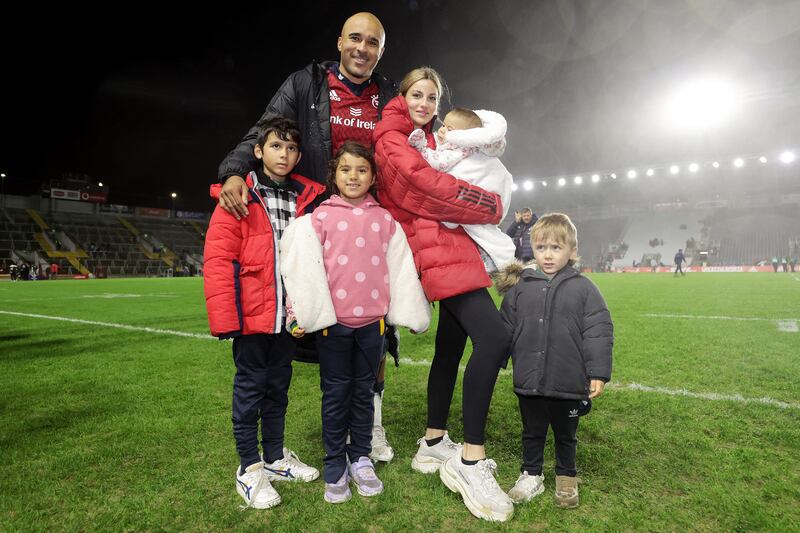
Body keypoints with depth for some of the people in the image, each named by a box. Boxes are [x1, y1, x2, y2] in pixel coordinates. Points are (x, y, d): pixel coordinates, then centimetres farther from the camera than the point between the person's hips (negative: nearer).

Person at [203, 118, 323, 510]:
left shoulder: (308, 198, 8)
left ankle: (276, 458, 34)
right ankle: (249, 468, 24)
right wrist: (225, 317, -15)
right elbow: (218, 260, -11)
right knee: (250, 386, 7)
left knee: (279, 386, 17)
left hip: (288, 314, 5)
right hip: (252, 314, -4)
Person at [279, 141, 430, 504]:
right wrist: (304, 314, -9)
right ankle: (335, 467, 23)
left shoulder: (385, 220, 7)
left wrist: (410, 312, 4)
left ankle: (361, 460, 29)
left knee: (364, 391, 14)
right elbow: (304, 267, -4)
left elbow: (400, 268, 7)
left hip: (372, 320, 2)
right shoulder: (320, 217, 1)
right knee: (335, 393, 9)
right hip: (332, 321, -2)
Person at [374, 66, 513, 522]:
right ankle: (471, 460, -11)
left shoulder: (431, 141, 26)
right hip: (437, 251, -10)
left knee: (451, 346, 11)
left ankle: (434, 445, 24)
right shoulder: (393, 142, -2)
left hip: (454, 250, 10)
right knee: (494, 338, -21)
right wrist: (492, 205, -4)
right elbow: (429, 188, -14)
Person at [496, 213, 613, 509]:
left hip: (568, 384, -1)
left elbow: (599, 332, -5)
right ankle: (531, 475, 37)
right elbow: (506, 329, 7)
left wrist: (598, 373, -9)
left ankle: (566, 478, 40)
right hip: (529, 382, 2)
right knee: (532, 432, 18)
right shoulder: (520, 287, 0)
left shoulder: (583, 288, -5)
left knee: (565, 435, 18)